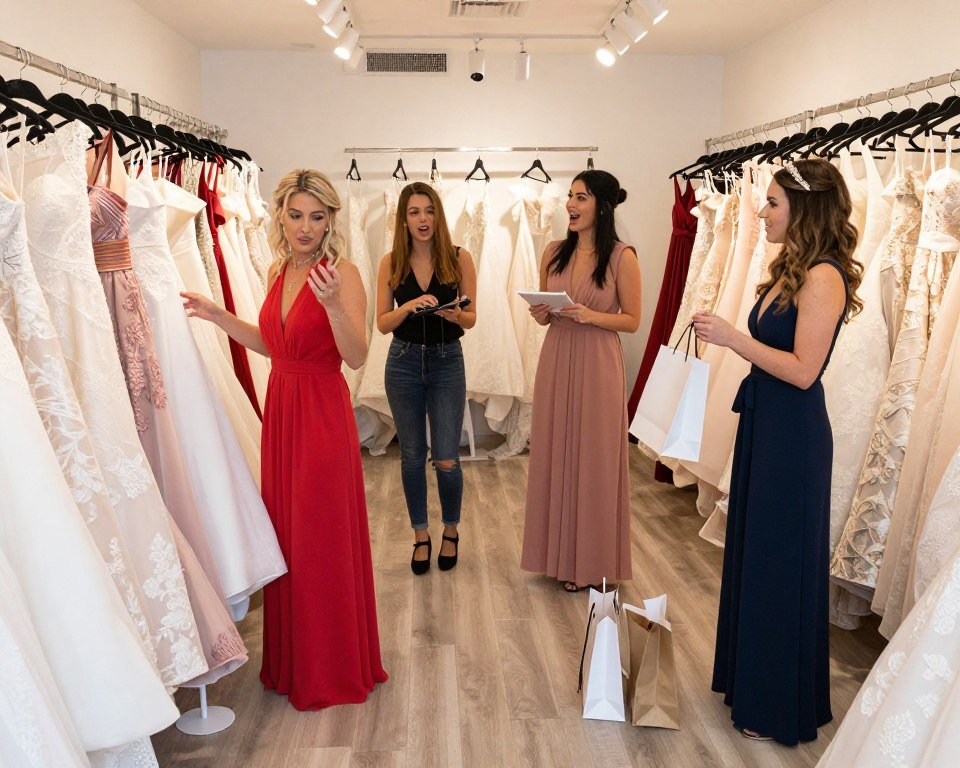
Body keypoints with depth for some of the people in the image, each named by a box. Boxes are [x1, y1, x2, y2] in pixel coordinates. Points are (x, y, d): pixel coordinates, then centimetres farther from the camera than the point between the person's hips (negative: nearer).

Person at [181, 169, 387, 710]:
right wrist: (218, 316, 13)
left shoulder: (343, 274, -12)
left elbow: (356, 356, -23)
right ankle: (291, 661, 33)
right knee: (285, 536, 15)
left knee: (324, 541, 2)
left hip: (324, 416, -7)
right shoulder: (279, 272, 10)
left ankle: (333, 669, 21)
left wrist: (333, 303, -38)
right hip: (281, 411, 7)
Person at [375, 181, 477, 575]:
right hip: (403, 362, 1)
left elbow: (471, 318, 0)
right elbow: (382, 322, -2)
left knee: (446, 460, -2)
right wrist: (408, 307, -21)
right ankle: (421, 536, 26)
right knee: (412, 456, 9)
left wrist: (455, 314, -22)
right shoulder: (391, 263, -1)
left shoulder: (459, 258, -5)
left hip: (447, 363, -1)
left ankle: (451, 531, 24)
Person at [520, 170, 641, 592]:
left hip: (598, 366, -4)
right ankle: (559, 552, 25)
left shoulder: (622, 257, -7)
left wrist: (591, 316, -19)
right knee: (555, 455, 10)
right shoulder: (554, 252, 7)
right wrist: (540, 314, -6)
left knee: (595, 458, 3)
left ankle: (592, 559, 19)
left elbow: (632, 320, -4)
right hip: (555, 362, 5)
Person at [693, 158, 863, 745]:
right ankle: (752, 680, 37)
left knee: (781, 563, 4)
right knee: (753, 553, 19)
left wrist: (732, 337, -20)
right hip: (764, 426, 10)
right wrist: (726, 335, 3)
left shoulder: (824, 277, -18)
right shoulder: (792, 270, 11)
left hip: (793, 435, -9)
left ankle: (781, 709, 22)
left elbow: (803, 370, -22)